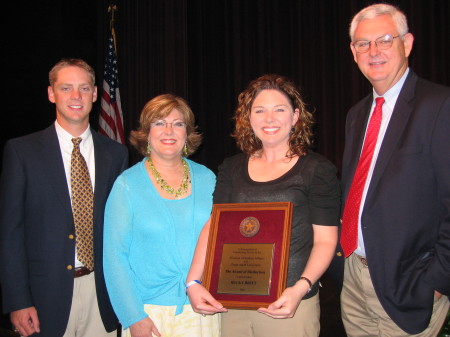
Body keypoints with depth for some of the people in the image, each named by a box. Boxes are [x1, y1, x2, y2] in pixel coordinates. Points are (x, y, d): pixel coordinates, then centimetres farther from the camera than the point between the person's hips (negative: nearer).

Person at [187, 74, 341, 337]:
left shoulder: (317, 169, -3)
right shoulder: (232, 168, 8)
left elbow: (325, 239, -6)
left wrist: (301, 288, -20)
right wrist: (193, 281, -8)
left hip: (288, 304, -3)